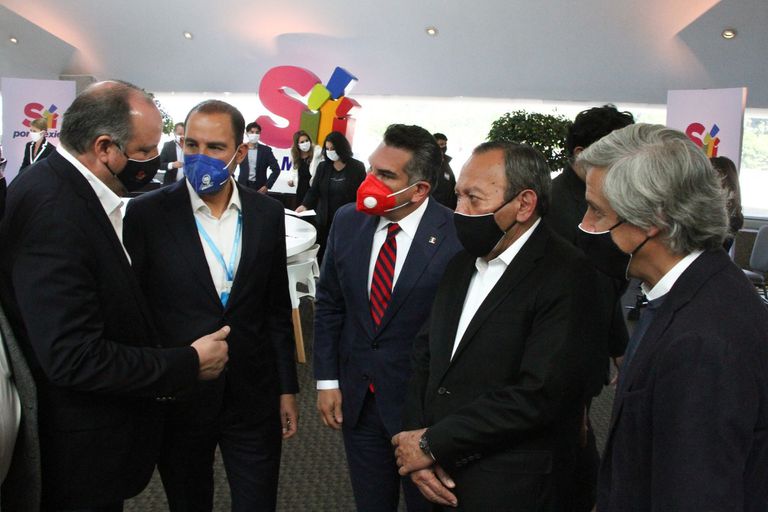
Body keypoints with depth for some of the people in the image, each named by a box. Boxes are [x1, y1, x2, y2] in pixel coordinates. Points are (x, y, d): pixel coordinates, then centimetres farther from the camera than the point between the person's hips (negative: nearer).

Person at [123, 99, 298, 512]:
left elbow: (277, 308, 7)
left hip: (254, 398, 2)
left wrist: (287, 388, 8)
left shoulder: (267, 213, 1)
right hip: (176, 400, -2)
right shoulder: (147, 214, -8)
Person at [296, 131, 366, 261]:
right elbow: (314, 190, 3)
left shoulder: (357, 167, -2)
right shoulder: (322, 166, 5)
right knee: (322, 255, 3)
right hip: (324, 221, 3)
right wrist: (305, 205, -16)